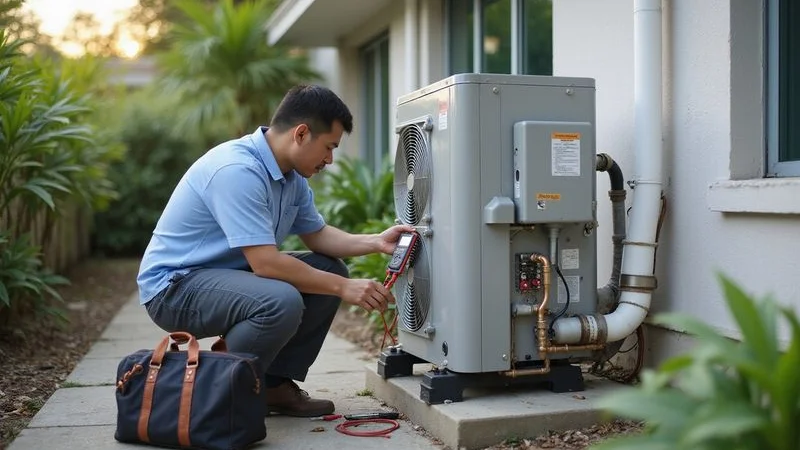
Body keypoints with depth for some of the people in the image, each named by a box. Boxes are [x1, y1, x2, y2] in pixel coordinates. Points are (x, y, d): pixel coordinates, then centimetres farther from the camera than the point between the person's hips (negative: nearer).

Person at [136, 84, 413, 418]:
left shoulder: (293, 175, 4)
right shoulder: (236, 170, -27)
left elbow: (317, 235, 14)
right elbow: (265, 263, -30)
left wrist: (375, 243, -2)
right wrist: (343, 288, -24)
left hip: (227, 273, 10)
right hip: (174, 284, -10)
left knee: (329, 269, 3)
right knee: (282, 302, -34)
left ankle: (275, 384, 7)